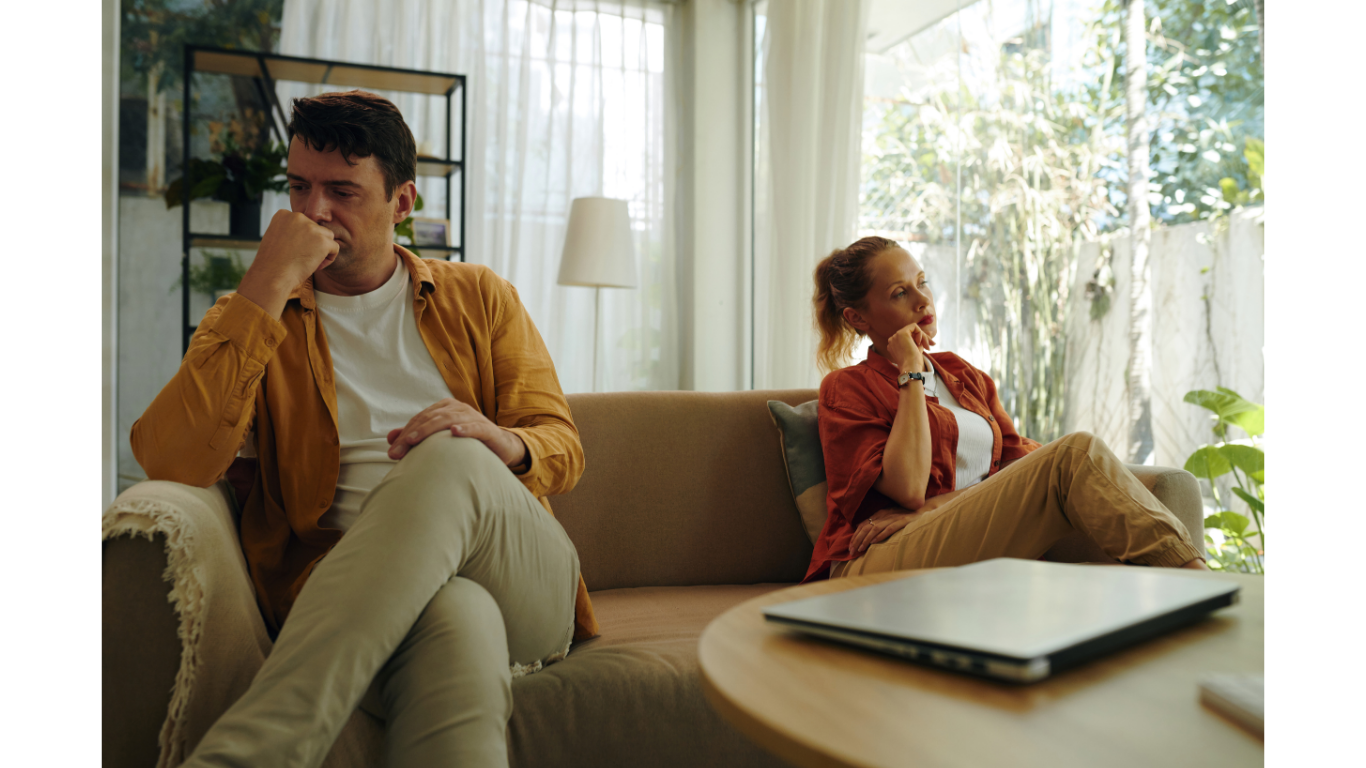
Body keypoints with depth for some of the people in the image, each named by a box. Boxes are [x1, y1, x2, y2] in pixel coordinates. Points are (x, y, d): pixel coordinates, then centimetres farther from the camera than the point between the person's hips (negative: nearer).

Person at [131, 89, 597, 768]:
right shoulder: (251, 321, 15)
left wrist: (502, 444, -13)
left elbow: (564, 450, 13)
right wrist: (268, 287, -9)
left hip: (525, 586, 3)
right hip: (350, 599, -2)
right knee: (455, 616, -40)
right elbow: (171, 463, -6)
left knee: (452, 459, -34)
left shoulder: (479, 297, 18)